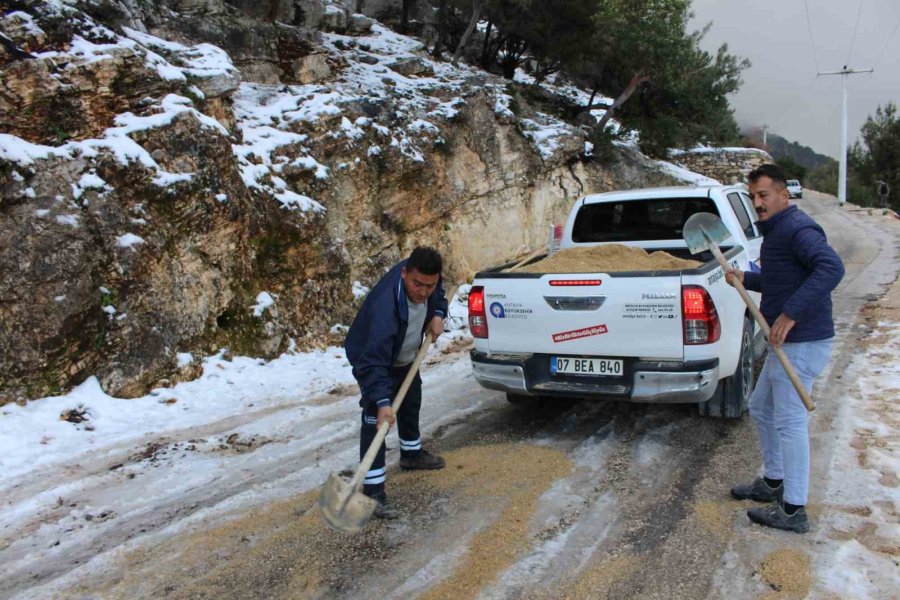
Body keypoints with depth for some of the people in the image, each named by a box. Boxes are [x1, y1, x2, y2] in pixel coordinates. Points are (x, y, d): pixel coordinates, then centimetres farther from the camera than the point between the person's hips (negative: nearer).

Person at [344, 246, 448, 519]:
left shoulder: (426, 278, -22)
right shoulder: (385, 307, -45)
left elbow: (438, 295, 5)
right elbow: (373, 362, -47)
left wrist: (438, 315, -15)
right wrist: (382, 402, -55)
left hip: (406, 357, 8)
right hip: (372, 359, -8)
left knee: (411, 403, 25)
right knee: (375, 420, -16)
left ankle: (411, 453, 51)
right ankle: (373, 491, -11)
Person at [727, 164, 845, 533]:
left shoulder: (797, 228, -17)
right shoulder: (776, 230, 16)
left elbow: (831, 267, -33)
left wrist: (790, 314, -36)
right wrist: (746, 279, 13)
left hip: (802, 342, -11)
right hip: (786, 342, 11)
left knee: (789, 422, -4)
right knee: (761, 409, 21)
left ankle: (793, 510, 7)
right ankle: (773, 483, 36)